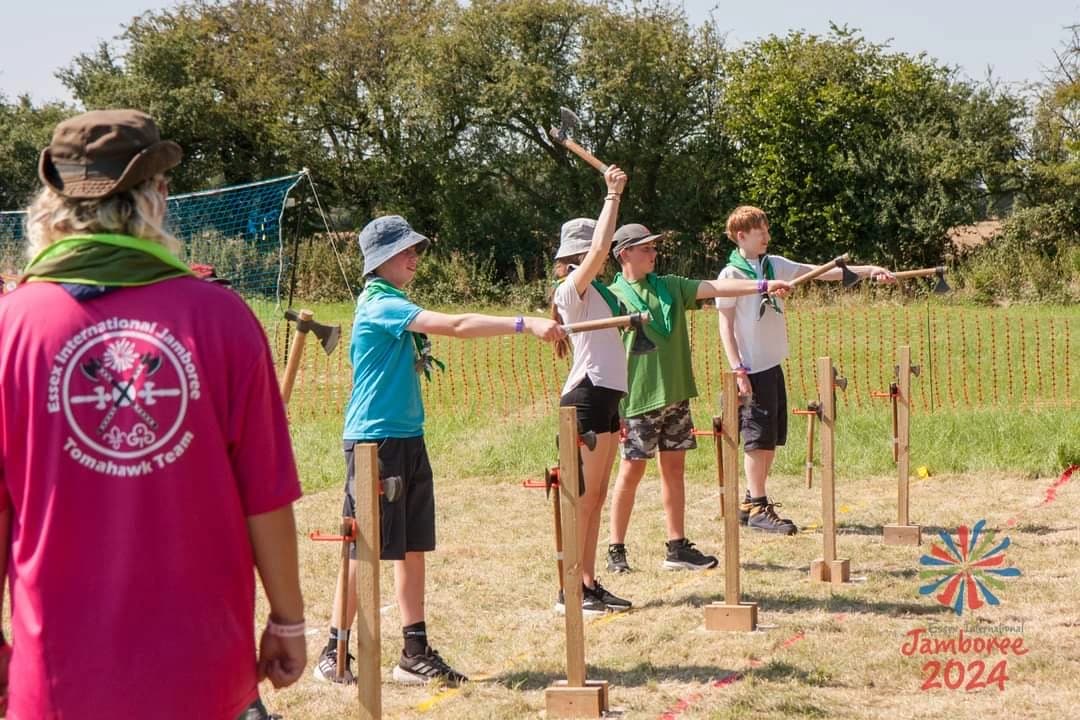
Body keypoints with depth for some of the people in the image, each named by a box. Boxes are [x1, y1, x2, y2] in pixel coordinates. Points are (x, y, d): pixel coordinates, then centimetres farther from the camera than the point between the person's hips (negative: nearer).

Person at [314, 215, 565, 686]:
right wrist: (526, 324, -30)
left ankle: (415, 653, 12)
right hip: (375, 440, -9)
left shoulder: (393, 304, 16)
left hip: (407, 438, 9)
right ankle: (334, 655, 5)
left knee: (413, 546, 8)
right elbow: (453, 325, -26)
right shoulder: (380, 304, -15)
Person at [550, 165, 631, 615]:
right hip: (587, 397, -10)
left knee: (596, 497, 10)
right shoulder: (573, 288, -9)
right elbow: (600, 247, -24)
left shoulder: (594, 291, 19)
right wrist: (613, 195, -16)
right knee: (583, 498, -8)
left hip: (605, 397, 10)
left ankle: (589, 585, 14)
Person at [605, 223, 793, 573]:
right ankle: (616, 550, 10)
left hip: (675, 394, 6)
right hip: (638, 399, -6)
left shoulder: (670, 287, 11)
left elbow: (714, 288, 2)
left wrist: (762, 286, -9)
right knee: (631, 472, 0)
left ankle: (677, 548, 14)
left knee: (674, 469, 8)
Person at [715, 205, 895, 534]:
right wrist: (738, 369, -16)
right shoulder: (731, 275, -8)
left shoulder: (774, 265, 10)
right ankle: (758, 508, 2)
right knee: (758, 436, -4)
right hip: (752, 368, -7)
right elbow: (725, 326, -9)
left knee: (772, 436, 10)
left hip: (773, 365, 7)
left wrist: (868, 270, 3)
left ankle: (752, 503, 19)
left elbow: (820, 272, 9)